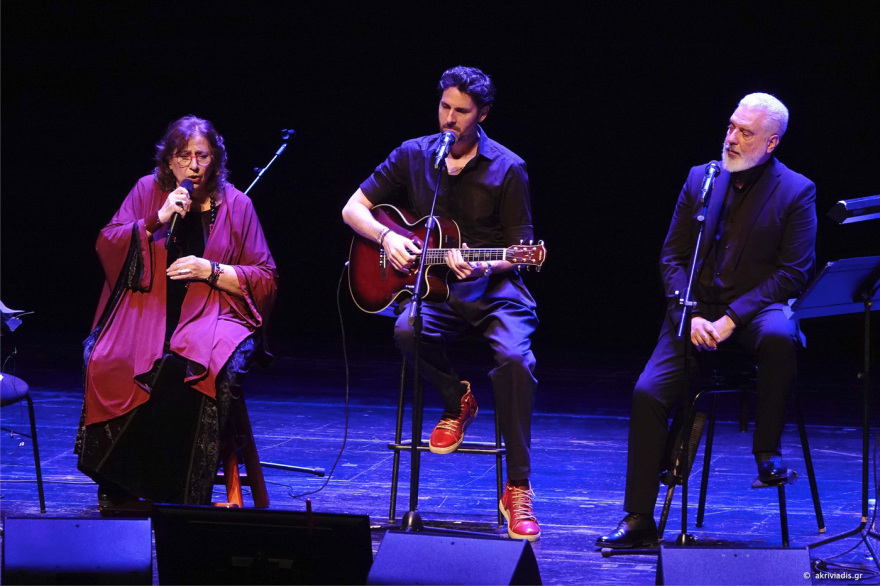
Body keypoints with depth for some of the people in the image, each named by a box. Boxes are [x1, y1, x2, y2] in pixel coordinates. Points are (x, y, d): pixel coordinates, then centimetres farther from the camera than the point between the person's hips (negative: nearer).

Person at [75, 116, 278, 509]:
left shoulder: (236, 204, 8)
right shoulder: (148, 190, 12)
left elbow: (265, 279, 8)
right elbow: (106, 245, 3)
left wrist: (212, 270, -7)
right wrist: (159, 219, -8)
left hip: (212, 315, -1)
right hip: (147, 310, 2)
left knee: (195, 365, -35)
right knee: (105, 360, -29)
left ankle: (177, 492, -26)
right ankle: (117, 488, -18)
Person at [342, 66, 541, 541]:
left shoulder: (507, 169, -2)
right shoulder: (413, 155, 6)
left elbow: (519, 249, -2)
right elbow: (353, 208, 9)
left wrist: (483, 266, -23)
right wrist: (386, 237, -11)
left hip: (492, 288, -2)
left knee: (515, 357, -32)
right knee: (407, 330, -34)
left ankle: (518, 490, -24)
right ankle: (457, 403, -1)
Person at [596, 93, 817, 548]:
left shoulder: (797, 191, -2)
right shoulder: (701, 178, 10)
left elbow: (794, 272, -9)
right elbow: (672, 256, 9)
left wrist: (731, 319, -18)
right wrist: (689, 315, -9)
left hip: (756, 309, -3)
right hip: (697, 310, 3)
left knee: (778, 337, -39)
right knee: (648, 393, -16)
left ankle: (768, 450, -16)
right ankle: (638, 520, -7)